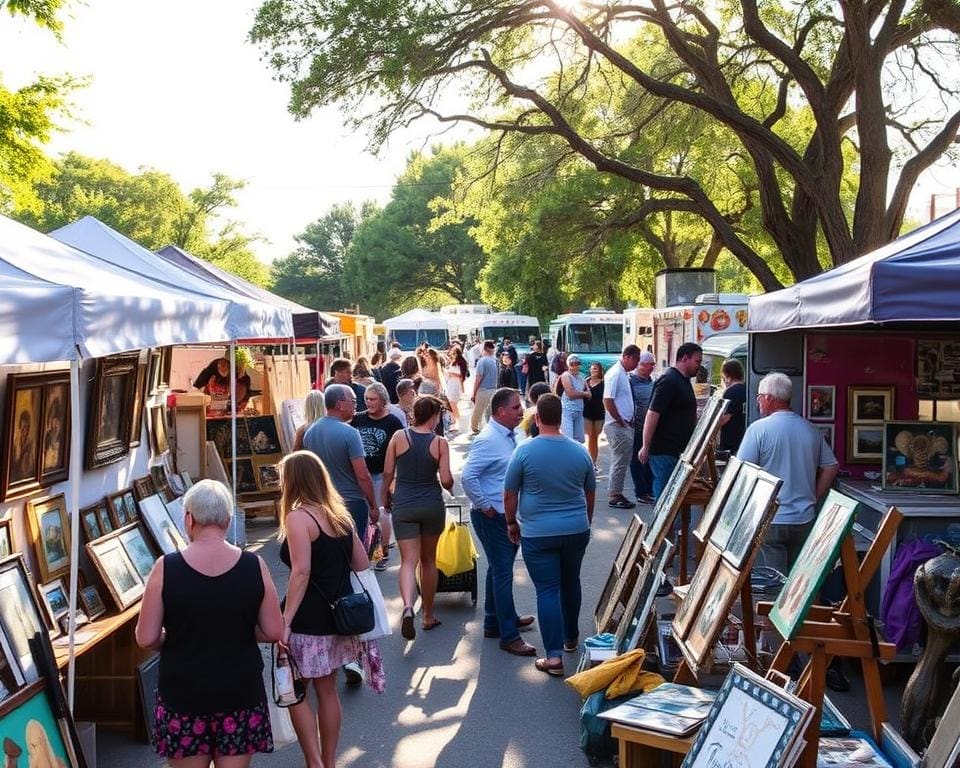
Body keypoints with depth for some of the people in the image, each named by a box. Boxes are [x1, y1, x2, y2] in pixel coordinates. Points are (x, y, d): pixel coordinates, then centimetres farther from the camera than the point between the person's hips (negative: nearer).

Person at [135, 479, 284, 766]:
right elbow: (274, 632, -3)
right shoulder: (254, 565, -9)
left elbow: (146, 639, -8)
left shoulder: (166, 568, -12)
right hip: (240, 690, 1)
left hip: (183, 692, -1)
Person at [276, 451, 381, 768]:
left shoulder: (298, 517, -15)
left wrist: (285, 621, -23)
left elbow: (301, 572, -23)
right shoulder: (341, 515, 8)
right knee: (327, 689, 17)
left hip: (309, 621, -8)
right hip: (339, 616, 8)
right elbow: (362, 564, 11)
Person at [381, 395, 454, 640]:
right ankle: (428, 615, 25)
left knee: (408, 560, -1)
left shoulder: (399, 437, -4)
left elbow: (388, 473, -1)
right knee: (428, 560, 16)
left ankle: (408, 606, -28)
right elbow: (446, 480, -10)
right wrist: (450, 486, 13)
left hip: (403, 506, 0)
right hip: (432, 505, 0)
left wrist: (384, 497, 14)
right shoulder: (439, 442, -7)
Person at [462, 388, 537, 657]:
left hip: (509, 514, 9)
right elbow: (467, 476, -27)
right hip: (492, 517, -9)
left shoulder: (508, 436, 8)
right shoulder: (488, 440, -21)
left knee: (499, 569, 19)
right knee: (503, 572, -4)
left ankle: (495, 622, 33)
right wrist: (484, 506, -20)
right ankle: (509, 636, 2)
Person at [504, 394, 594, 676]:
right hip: (576, 530, 4)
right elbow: (590, 494, 11)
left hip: (538, 534, -3)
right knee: (571, 583, 22)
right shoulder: (580, 452, -2)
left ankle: (554, 656, -3)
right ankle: (571, 637, 39)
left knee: (547, 590, 0)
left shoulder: (524, 451, -12)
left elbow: (510, 494, -5)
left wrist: (512, 523, 11)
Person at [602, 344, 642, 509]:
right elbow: (607, 401, -21)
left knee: (621, 460, 14)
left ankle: (615, 493, 21)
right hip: (617, 426, -10)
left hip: (625, 425, 10)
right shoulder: (615, 374, -15)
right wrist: (621, 421, -16)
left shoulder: (623, 374, 15)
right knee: (620, 461, -5)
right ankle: (615, 496, 2)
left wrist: (628, 420, 12)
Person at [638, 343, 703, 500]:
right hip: (664, 450, -10)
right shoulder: (669, 381, -15)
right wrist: (646, 447, -20)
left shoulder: (684, 381, 15)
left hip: (677, 450, 10)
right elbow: (652, 414, -19)